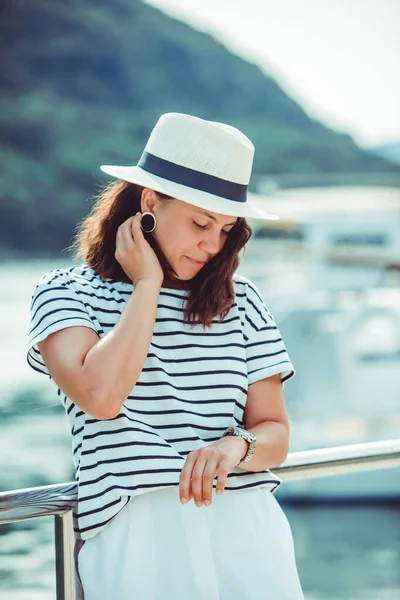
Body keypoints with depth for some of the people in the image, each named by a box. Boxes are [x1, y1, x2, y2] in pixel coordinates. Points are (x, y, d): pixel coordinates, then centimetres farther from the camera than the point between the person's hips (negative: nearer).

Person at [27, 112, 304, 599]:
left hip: (246, 522, 3)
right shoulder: (66, 294, 6)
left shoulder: (240, 300, 15)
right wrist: (147, 285, -4)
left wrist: (236, 445, -11)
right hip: (132, 528, -3)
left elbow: (274, 434, 12)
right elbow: (99, 395, -13)